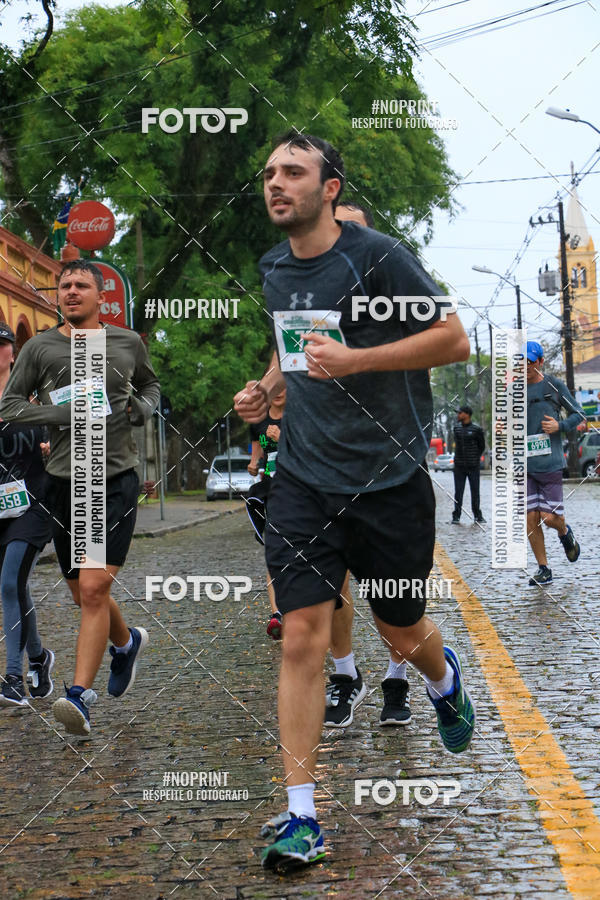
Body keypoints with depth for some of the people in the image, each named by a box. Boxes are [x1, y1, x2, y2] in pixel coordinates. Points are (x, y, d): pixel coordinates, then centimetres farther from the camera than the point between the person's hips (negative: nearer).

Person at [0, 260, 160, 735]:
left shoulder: (128, 343, 6)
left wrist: (140, 409, 3)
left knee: (94, 588, -15)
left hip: (117, 478, -2)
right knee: (85, 594, 13)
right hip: (65, 479, 2)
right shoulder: (40, 347, 4)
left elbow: (150, 385, 25)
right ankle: (127, 642, 43)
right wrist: (65, 414, -10)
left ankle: (81, 695, -14)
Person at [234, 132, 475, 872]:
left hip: (389, 476, -4)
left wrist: (354, 360, -21)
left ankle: (443, 678, 49)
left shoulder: (377, 257, -11)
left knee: (403, 636, 10)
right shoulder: (273, 269, 8)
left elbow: (454, 340, -12)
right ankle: (300, 814, -3)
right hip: (303, 477, 4)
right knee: (302, 634, -7)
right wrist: (266, 388, 6)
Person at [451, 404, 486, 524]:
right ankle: (456, 516, 8)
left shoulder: (476, 429, -6)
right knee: (458, 492, 3)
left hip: (473, 466, -3)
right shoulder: (456, 427, 7)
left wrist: (475, 458, 4)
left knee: (475, 491, 5)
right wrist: (458, 456, 11)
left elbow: (482, 446, 4)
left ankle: (477, 515, 15)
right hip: (459, 465, 3)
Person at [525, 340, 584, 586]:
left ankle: (565, 533, 30)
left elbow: (578, 414, 9)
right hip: (523, 465, 2)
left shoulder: (554, 386, 2)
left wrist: (560, 425, -9)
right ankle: (543, 570, 10)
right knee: (530, 518, -1)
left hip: (549, 463, -2)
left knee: (549, 517, -6)